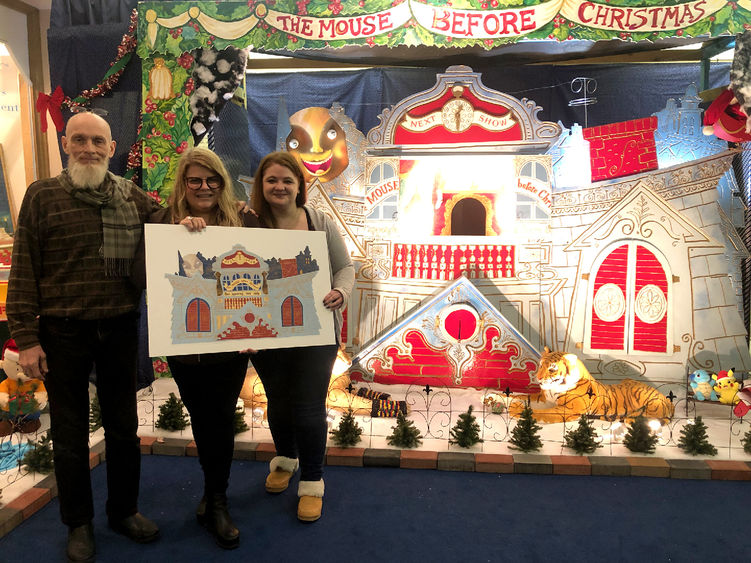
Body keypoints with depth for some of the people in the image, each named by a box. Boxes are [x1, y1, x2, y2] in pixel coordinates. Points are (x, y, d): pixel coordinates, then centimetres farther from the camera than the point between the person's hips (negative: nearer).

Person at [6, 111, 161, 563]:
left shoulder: (134, 198, 4)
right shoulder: (43, 196, -3)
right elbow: (24, 271, -4)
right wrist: (26, 338, -9)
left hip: (120, 330, 3)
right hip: (64, 334, -2)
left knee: (124, 425, 14)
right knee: (70, 431, 11)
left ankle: (124, 511, 34)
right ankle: (79, 523, 30)